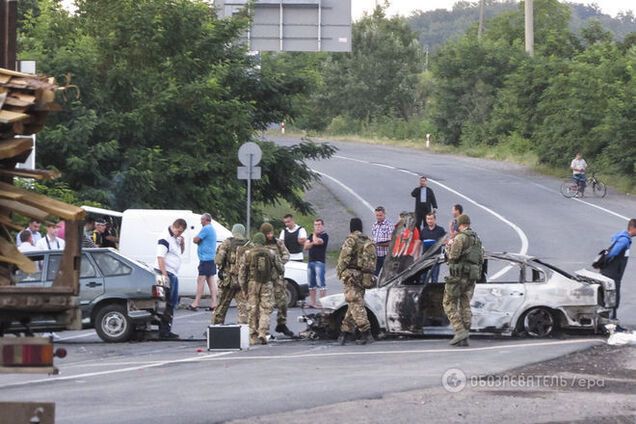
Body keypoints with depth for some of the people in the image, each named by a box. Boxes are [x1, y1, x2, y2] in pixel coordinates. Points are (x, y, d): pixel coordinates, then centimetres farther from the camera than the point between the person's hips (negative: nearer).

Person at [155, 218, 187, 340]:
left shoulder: (176, 239, 15)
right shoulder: (165, 239, -13)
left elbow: (180, 252, 29)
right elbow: (160, 257, -20)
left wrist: (182, 244, 7)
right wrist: (164, 275, -27)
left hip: (173, 275, 10)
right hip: (167, 273, -10)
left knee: (172, 303, 14)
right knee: (166, 304, -9)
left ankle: (167, 331, 21)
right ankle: (163, 332, -9)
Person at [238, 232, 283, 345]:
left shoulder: (247, 254, -1)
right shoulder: (271, 253, 2)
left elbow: (242, 272, -3)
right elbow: (281, 269, 9)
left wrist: (243, 287, 4)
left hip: (252, 284, 0)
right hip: (267, 285, 0)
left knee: (253, 310, 8)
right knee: (265, 311, 3)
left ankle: (253, 337, 9)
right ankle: (262, 333, -13)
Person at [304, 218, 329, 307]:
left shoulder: (324, 236, -2)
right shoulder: (311, 235, 20)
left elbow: (317, 241, -18)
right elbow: (306, 246, 9)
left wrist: (315, 234, 1)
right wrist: (313, 243, -10)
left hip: (319, 262, -8)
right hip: (310, 261, 8)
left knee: (320, 283, -12)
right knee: (311, 284, 9)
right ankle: (312, 303, 14)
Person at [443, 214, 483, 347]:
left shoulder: (460, 238, -12)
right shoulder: (477, 240, 14)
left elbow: (453, 256, -18)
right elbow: (481, 260, 17)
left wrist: (449, 248, 2)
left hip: (459, 276, -7)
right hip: (472, 277, 7)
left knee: (449, 304, 1)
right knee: (465, 305, 10)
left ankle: (460, 331, -14)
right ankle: (464, 339, 6)